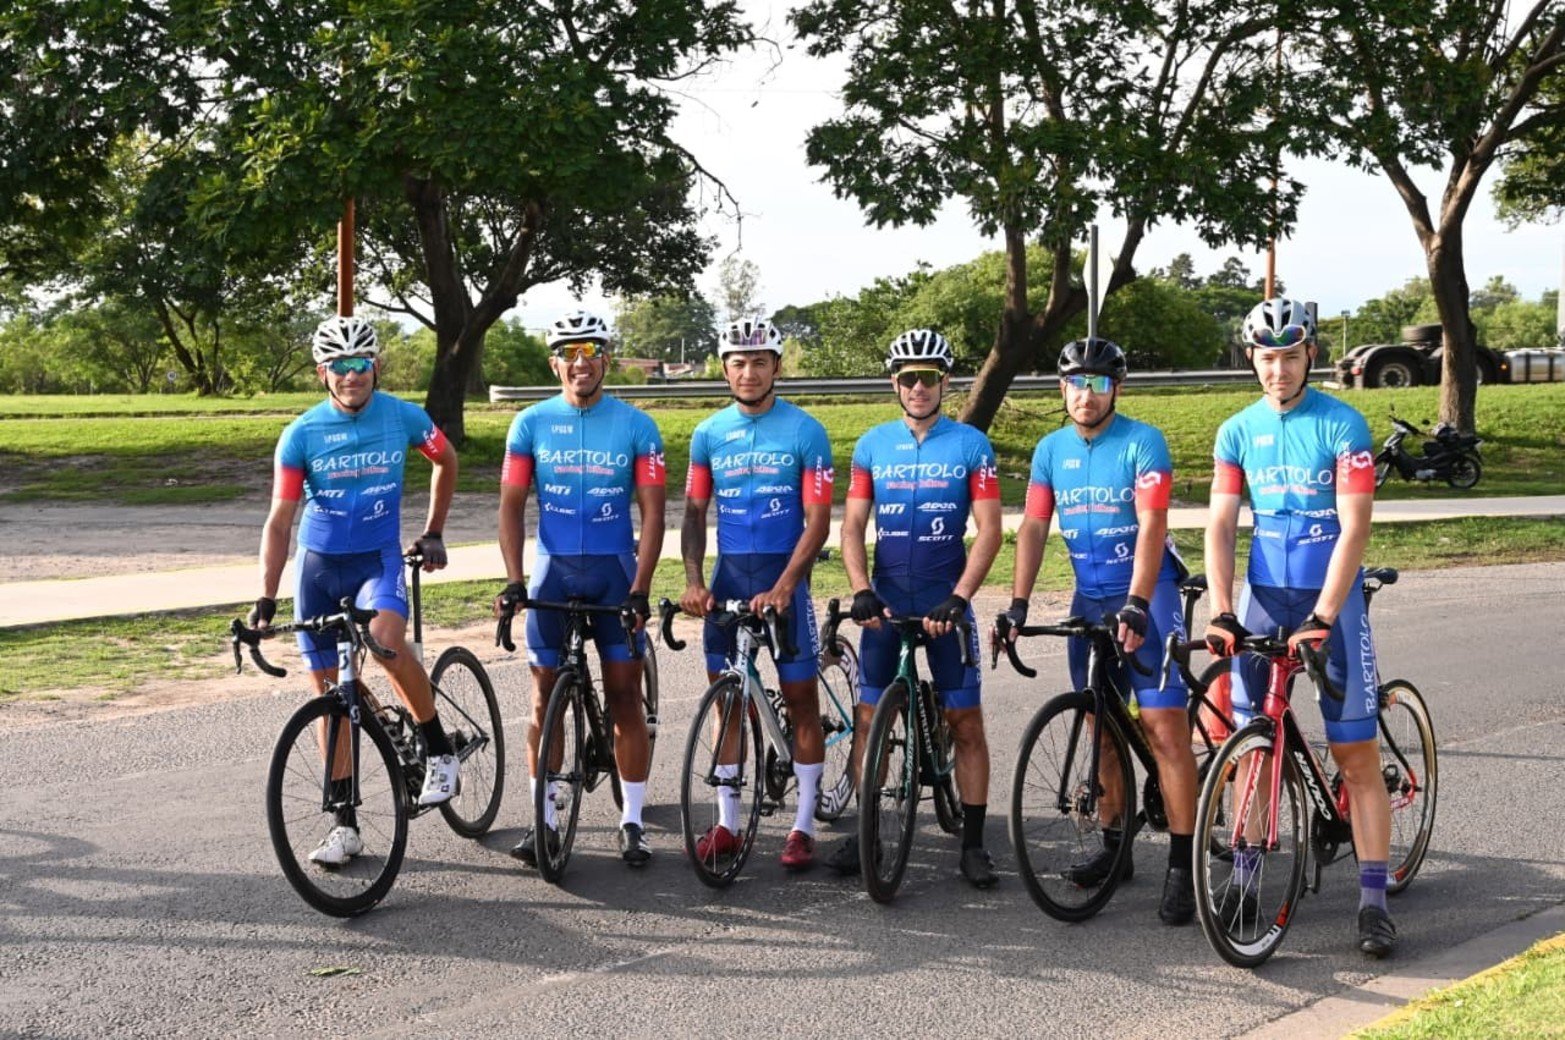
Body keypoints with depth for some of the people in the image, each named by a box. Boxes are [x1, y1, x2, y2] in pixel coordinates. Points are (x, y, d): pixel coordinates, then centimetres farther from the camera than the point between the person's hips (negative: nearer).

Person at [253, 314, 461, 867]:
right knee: (329, 693, 5)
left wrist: (432, 534, 14)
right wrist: (267, 597, -17)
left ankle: (440, 752, -12)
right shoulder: (301, 435, -8)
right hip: (319, 566, 2)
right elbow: (280, 520, -9)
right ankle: (345, 824, 14)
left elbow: (447, 461, 14)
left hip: (379, 558, -2)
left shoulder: (403, 417, -7)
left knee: (386, 639, -33)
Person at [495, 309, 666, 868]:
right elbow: (512, 504, 0)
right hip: (553, 572, 1)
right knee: (545, 698, 4)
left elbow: (652, 513, -5)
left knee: (625, 699, 1)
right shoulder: (531, 424, 1)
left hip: (614, 571, -1)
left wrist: (639, 590, -14)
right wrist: (514, 581, -11)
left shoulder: (636, 426, -3)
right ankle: (544, 819, 13)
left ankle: (632, 821, 9)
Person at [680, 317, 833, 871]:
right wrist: (693, 579, -9)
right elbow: (695, 512, 7)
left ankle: (803, 825, 8)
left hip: (783, 577, -3)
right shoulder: (709, 433, 6)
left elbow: (818, 521, -9)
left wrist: (783, 588, -20)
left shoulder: (805, 431, -6)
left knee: (801, 699, 0)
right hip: (728, 579, 4)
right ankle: (727, 821, 15)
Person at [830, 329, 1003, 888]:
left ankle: (972, 843, 7)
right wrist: (861, 590, -11)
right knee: (869, 718, 3)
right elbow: (852, 524, 4)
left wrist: (957, 598, -17)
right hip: (885, 602, 2)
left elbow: (989, 530, -7)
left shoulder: (970, 445, -2)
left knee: (966, 722, -1)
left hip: (945, 603, -2)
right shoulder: (872, 444, 5)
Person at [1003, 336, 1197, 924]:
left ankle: (1182, 864, -10)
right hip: (1090, 599, 5)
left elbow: (1151, 527, -18)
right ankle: (1115, 847, 22)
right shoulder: (1051, 450, 6)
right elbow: (1033, 527, 5)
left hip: (1145, 594, -5)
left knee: (1163, 724, -13)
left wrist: (1136, 605, -28)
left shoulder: (1142, 443, -10)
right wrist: (1018, 602, -5)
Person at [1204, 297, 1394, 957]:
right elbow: (1220, 527, -1)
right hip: (1264, 600, 3)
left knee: (1356, 754, -4)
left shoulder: (1343, 427, -8)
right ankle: (1244, 878, 17)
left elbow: (1354, 530, -14)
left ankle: (1373, 900, -1)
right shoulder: (1238, 432, 3)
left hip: (1332, 601, -3)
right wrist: (1221, 612, -13)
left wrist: (1323, 618, -22)